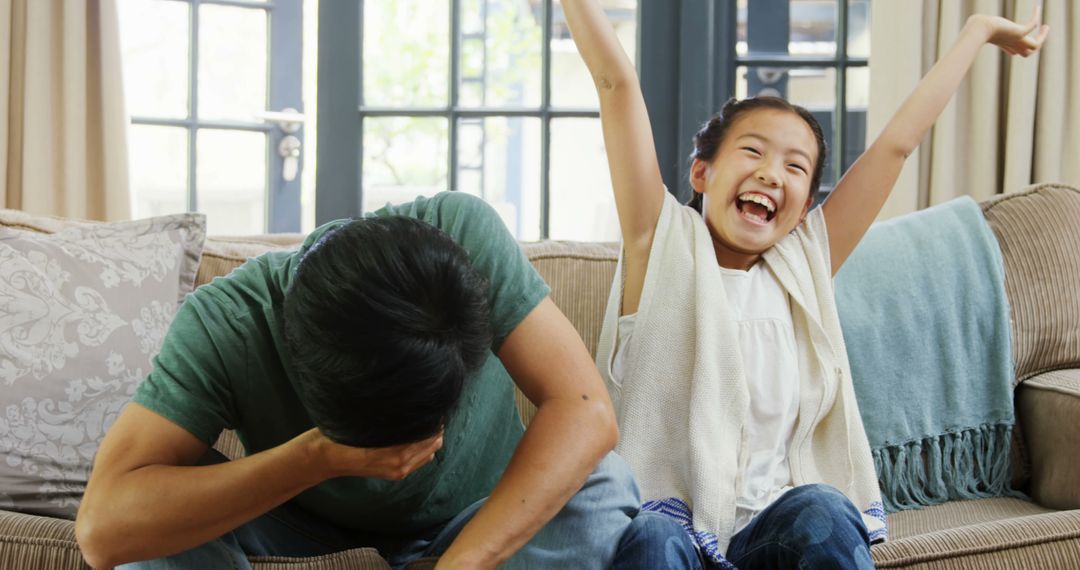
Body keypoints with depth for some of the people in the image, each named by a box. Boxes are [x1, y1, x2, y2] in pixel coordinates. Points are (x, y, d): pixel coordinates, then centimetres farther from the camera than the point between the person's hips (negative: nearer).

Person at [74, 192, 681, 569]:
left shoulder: (463, 233, -35)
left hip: (480, 509, 1)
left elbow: (586, 410, -41)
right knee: (157, 500, -29)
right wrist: (317, 457, -49)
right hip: (310, 513, 0)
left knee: (601, 486, -30)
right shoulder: (226, 322, -35)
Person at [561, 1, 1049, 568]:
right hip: (664, 517, -3)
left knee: (820, 512, -30)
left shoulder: (804, 264, 12)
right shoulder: (664, 245, 3)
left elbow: (897, 143, 17)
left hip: (767, 521, 4)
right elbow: (616, 81, -2)